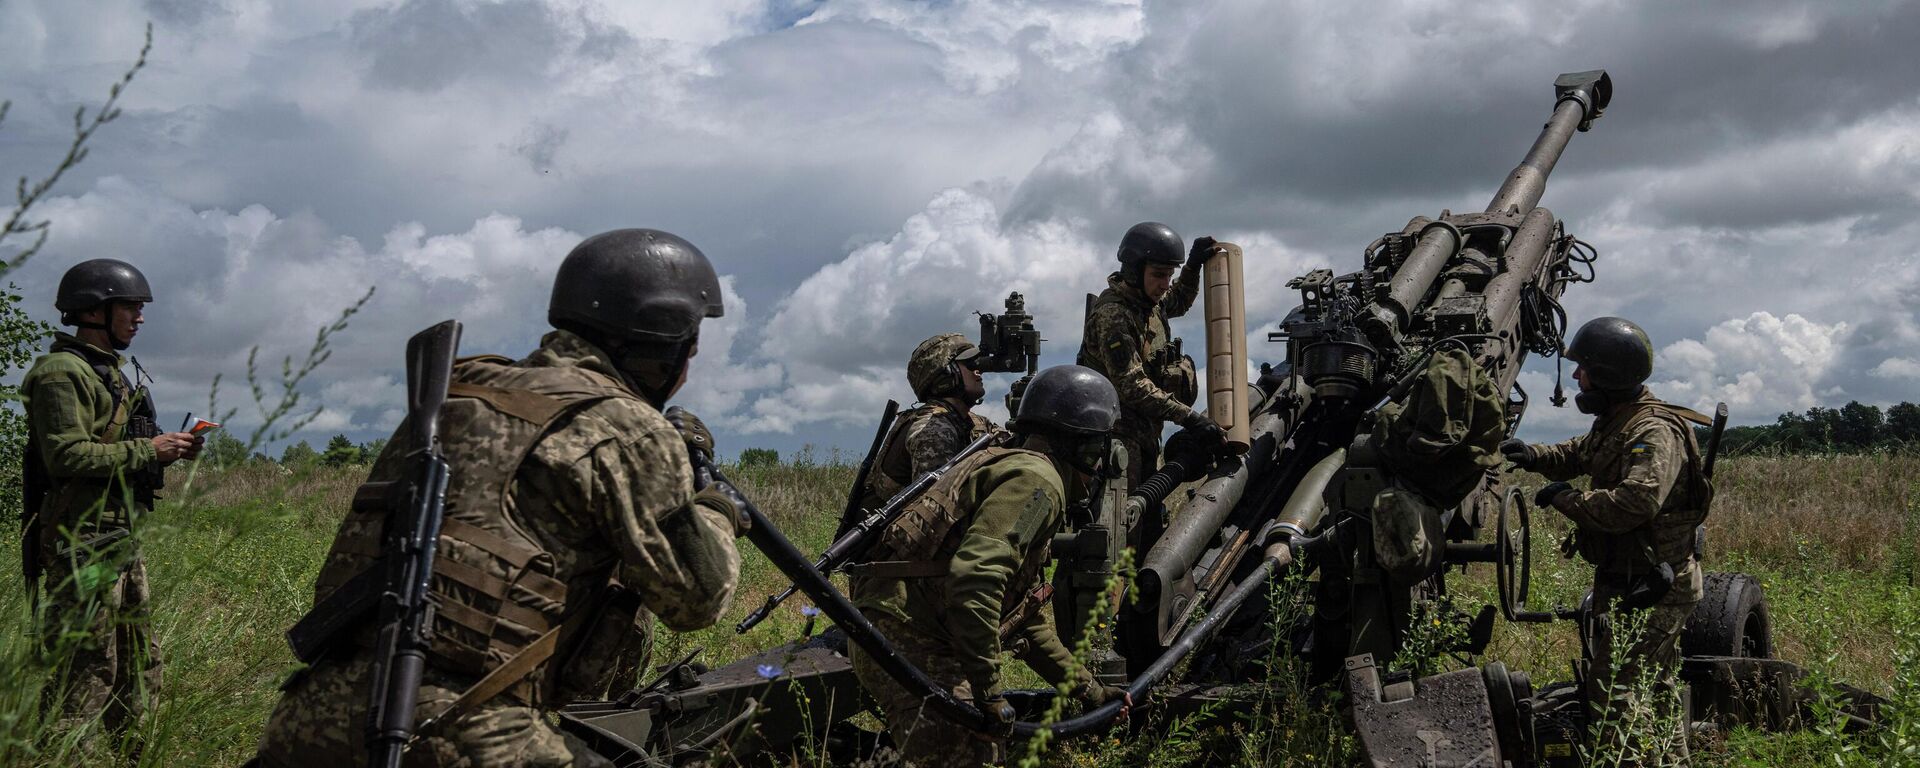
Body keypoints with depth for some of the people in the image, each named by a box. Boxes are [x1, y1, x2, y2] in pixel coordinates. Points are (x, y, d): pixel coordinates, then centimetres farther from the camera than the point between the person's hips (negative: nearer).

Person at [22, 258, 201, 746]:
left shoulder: (110, 373, 18)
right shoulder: (62, 372, -12)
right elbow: (67, 455, -22)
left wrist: (168, 450, 7)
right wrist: (147, 450, -18)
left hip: (121, 537, 10)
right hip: (82, 542, -10)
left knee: (138, 663, 15)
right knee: (86, 669, -8)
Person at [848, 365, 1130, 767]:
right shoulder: (1036, 480, -9)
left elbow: (1026, 621, 29)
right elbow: (974, 577, -25)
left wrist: (1090, 690, 29)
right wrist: (988, 687, -21)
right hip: (907, 639, -10)